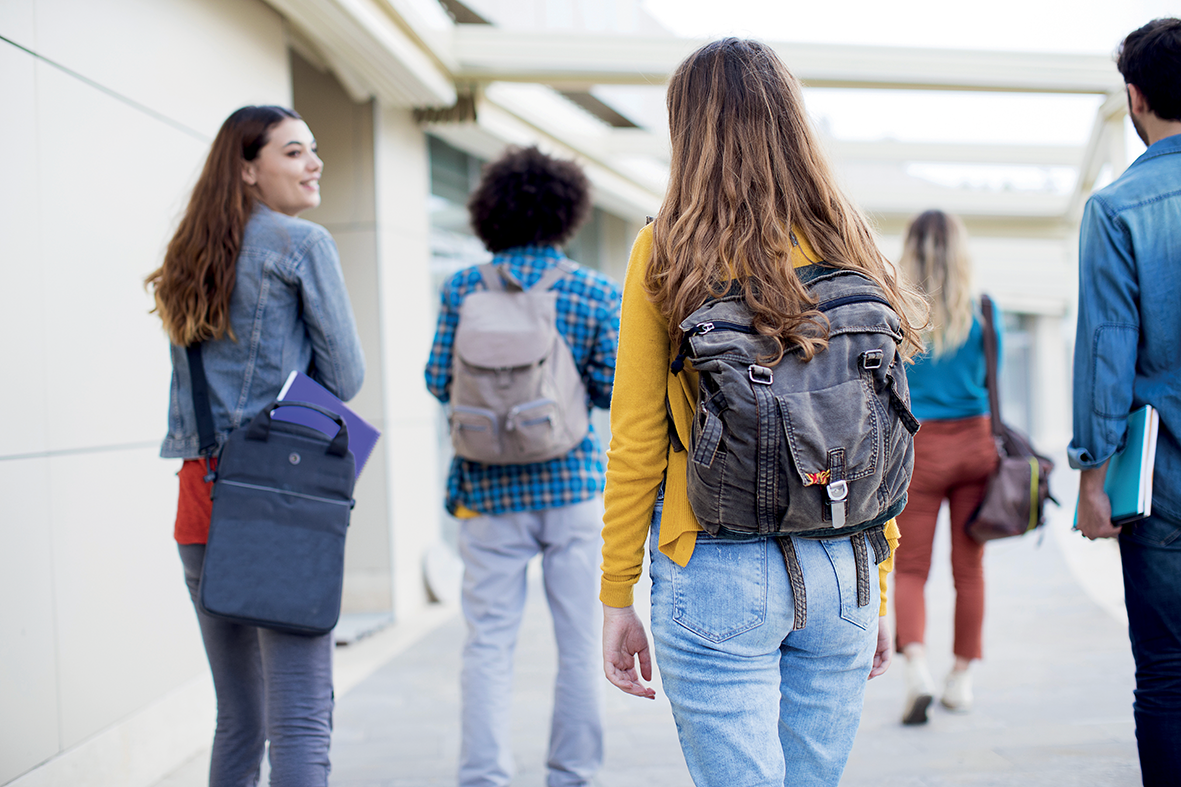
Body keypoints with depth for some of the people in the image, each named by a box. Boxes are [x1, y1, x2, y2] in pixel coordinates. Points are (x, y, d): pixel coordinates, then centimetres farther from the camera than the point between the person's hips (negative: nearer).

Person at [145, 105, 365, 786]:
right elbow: (344, 378, -2)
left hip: (199, 490, 7)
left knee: (238, 717, 15)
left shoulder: (189, 256, 17)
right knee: (301, 720, -7)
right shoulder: (304, 245, -4)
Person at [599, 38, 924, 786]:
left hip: (719, 572, -4)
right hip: (840, 571, 4)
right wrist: (877, 590, 14)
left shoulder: (667, 250, -5)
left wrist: (617, 597, 2)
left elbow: (636, 442, -6)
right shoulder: (849, 249, 4)